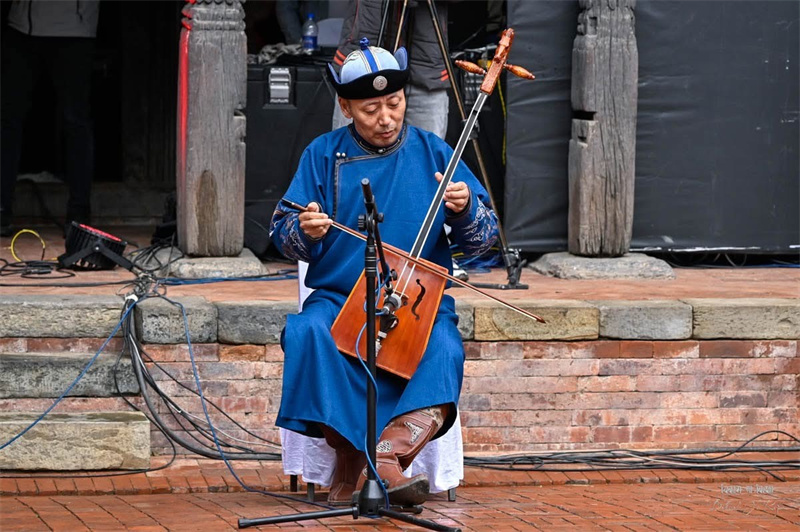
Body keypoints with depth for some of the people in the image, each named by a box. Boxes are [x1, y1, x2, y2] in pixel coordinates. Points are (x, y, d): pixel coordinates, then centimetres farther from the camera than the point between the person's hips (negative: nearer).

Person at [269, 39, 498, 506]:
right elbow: (284, 236, 6)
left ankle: (385, 457, -43)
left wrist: (465, 208, -16)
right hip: (339, 298, 0)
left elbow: (483, 239, 7)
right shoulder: (324, 154, 7)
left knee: (444, 351, -33)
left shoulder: (433, 152, 7)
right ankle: (354, 461, -29)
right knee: (306, 334, -33)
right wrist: (303, 231, -18)